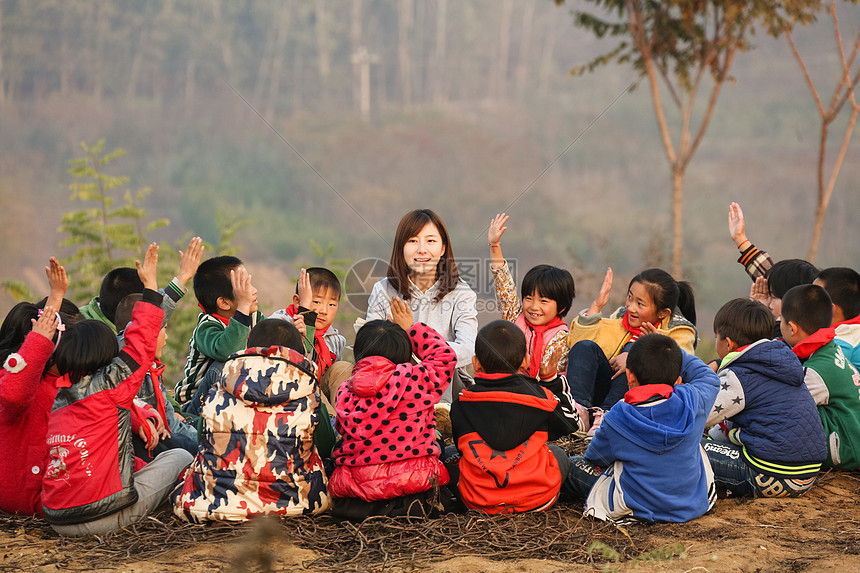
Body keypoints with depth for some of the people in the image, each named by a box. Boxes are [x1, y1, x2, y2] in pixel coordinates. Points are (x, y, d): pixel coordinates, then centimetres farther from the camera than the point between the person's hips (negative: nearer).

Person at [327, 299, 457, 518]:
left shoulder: (344, 391, 1)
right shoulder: (416, 379, -7)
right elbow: (445, 356, 10)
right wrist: (411, 328, 20)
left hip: (354, 484, 5)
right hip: (411, 479, -5)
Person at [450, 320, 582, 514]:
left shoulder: (462, 403, 3)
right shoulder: (540, 396, -1)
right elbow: (571, 422, 21)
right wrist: (551, 379, 23)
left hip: (477, 502, -1)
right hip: (536, 499, 1)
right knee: (558, 453, 31)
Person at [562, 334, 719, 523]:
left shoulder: (618, 419, -21)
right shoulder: (691, 401, -16)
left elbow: (595, 457, -1)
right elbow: (710, 378, 10)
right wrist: (674, 354, 10)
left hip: (638, 509, -3)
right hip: (693, 506, 3)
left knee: (573, 465, 16)